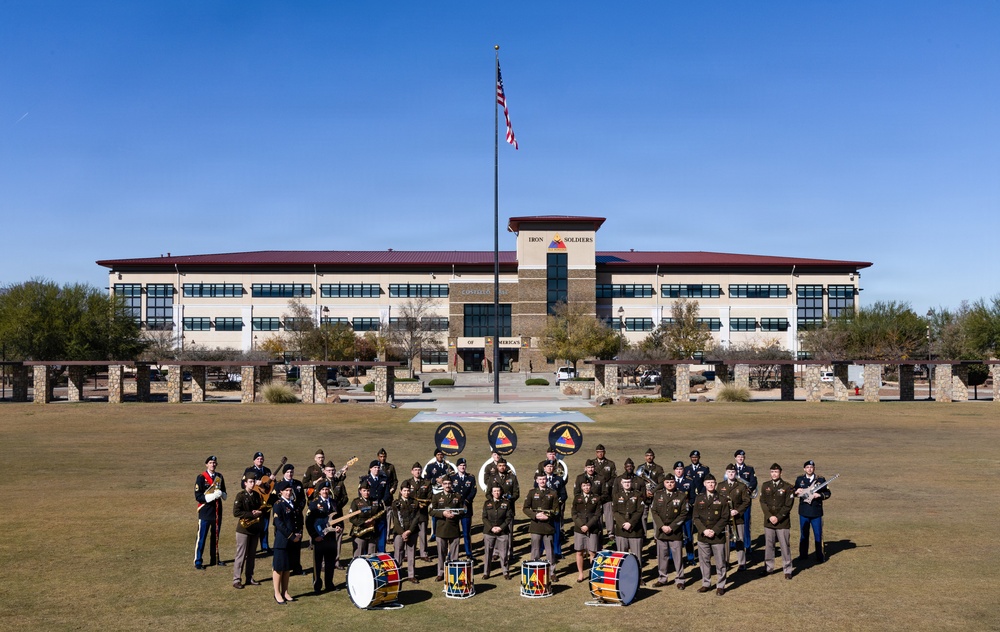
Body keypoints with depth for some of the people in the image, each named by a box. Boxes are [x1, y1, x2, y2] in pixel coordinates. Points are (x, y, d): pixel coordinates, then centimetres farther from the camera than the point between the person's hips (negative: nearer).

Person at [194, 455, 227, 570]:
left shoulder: (220, 477, 10)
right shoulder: (201, 478, -8)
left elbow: (224, 494, 17)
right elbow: (198, 497, -13)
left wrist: (221, 494, -7)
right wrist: (212, 496, -23)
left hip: (217, 512, 6)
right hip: (205, 512, -6)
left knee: (215, 536, 15)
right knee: (201, 537, -4)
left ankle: (215, 559, 25)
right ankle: (198, 561, 3)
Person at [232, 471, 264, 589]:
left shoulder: (256, 495, 9)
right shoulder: (240, 495, -10)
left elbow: (262, 509, 16)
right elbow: (236, 513, -18)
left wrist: (259, 512, -8)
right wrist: (252, 514, -20)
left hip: (255, 529, 6)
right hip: (243, 529, -6)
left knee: (252, 555, 11)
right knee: (241, 555, -3)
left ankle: (249, 578, 19)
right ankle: (237, 580, 3)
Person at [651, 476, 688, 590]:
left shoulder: (682, 495, -1)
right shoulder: (658, 495, 7)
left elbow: (684, 514, -5)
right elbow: (653, 511, 4)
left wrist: (671, 527, -11)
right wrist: (662, 526, -8)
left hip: (676, 532, -2)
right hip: (661, 531, 2)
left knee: (678, 556, 1)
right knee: (662, 556, 8)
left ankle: (680, 580, 10)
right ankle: (663, 578, 19)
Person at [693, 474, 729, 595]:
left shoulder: (722, 499, 0)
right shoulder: (699, 499, 6)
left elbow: (725, 518, -4)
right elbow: (695, 517, 3)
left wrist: (715, 531, -13)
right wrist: (704, 530, -11)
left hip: (718, 536, -2)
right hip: (703, 535, 2)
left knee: (720, 563, 3)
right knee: (704, 561, 9)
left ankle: (720, 586, 13)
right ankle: (706, 584, 22)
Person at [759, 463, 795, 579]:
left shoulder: (787, 487, -3)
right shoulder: (765, 486, 6)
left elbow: (788, 505, -7)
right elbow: (763, 502, 2)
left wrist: (778, 517, -13)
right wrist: (770, 516, -10)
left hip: (783, 522, -3)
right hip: (768, 521, 3)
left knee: (785, 546, 1)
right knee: (768, 546, 10)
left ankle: (787, 570, 10)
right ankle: (768, 568, 21)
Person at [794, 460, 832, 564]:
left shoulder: (821, 480, -1)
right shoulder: (799, 479, 5)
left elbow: (827, 493, 2)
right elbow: (794, 492, 14)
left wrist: (819, 495, -16)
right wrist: (796, 492, -8)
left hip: (816, 512, -2)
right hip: (803, 511, 2)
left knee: (818, 535, 1)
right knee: (804, 534, 11)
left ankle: (820, 557, 10)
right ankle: (803, 554, 23)